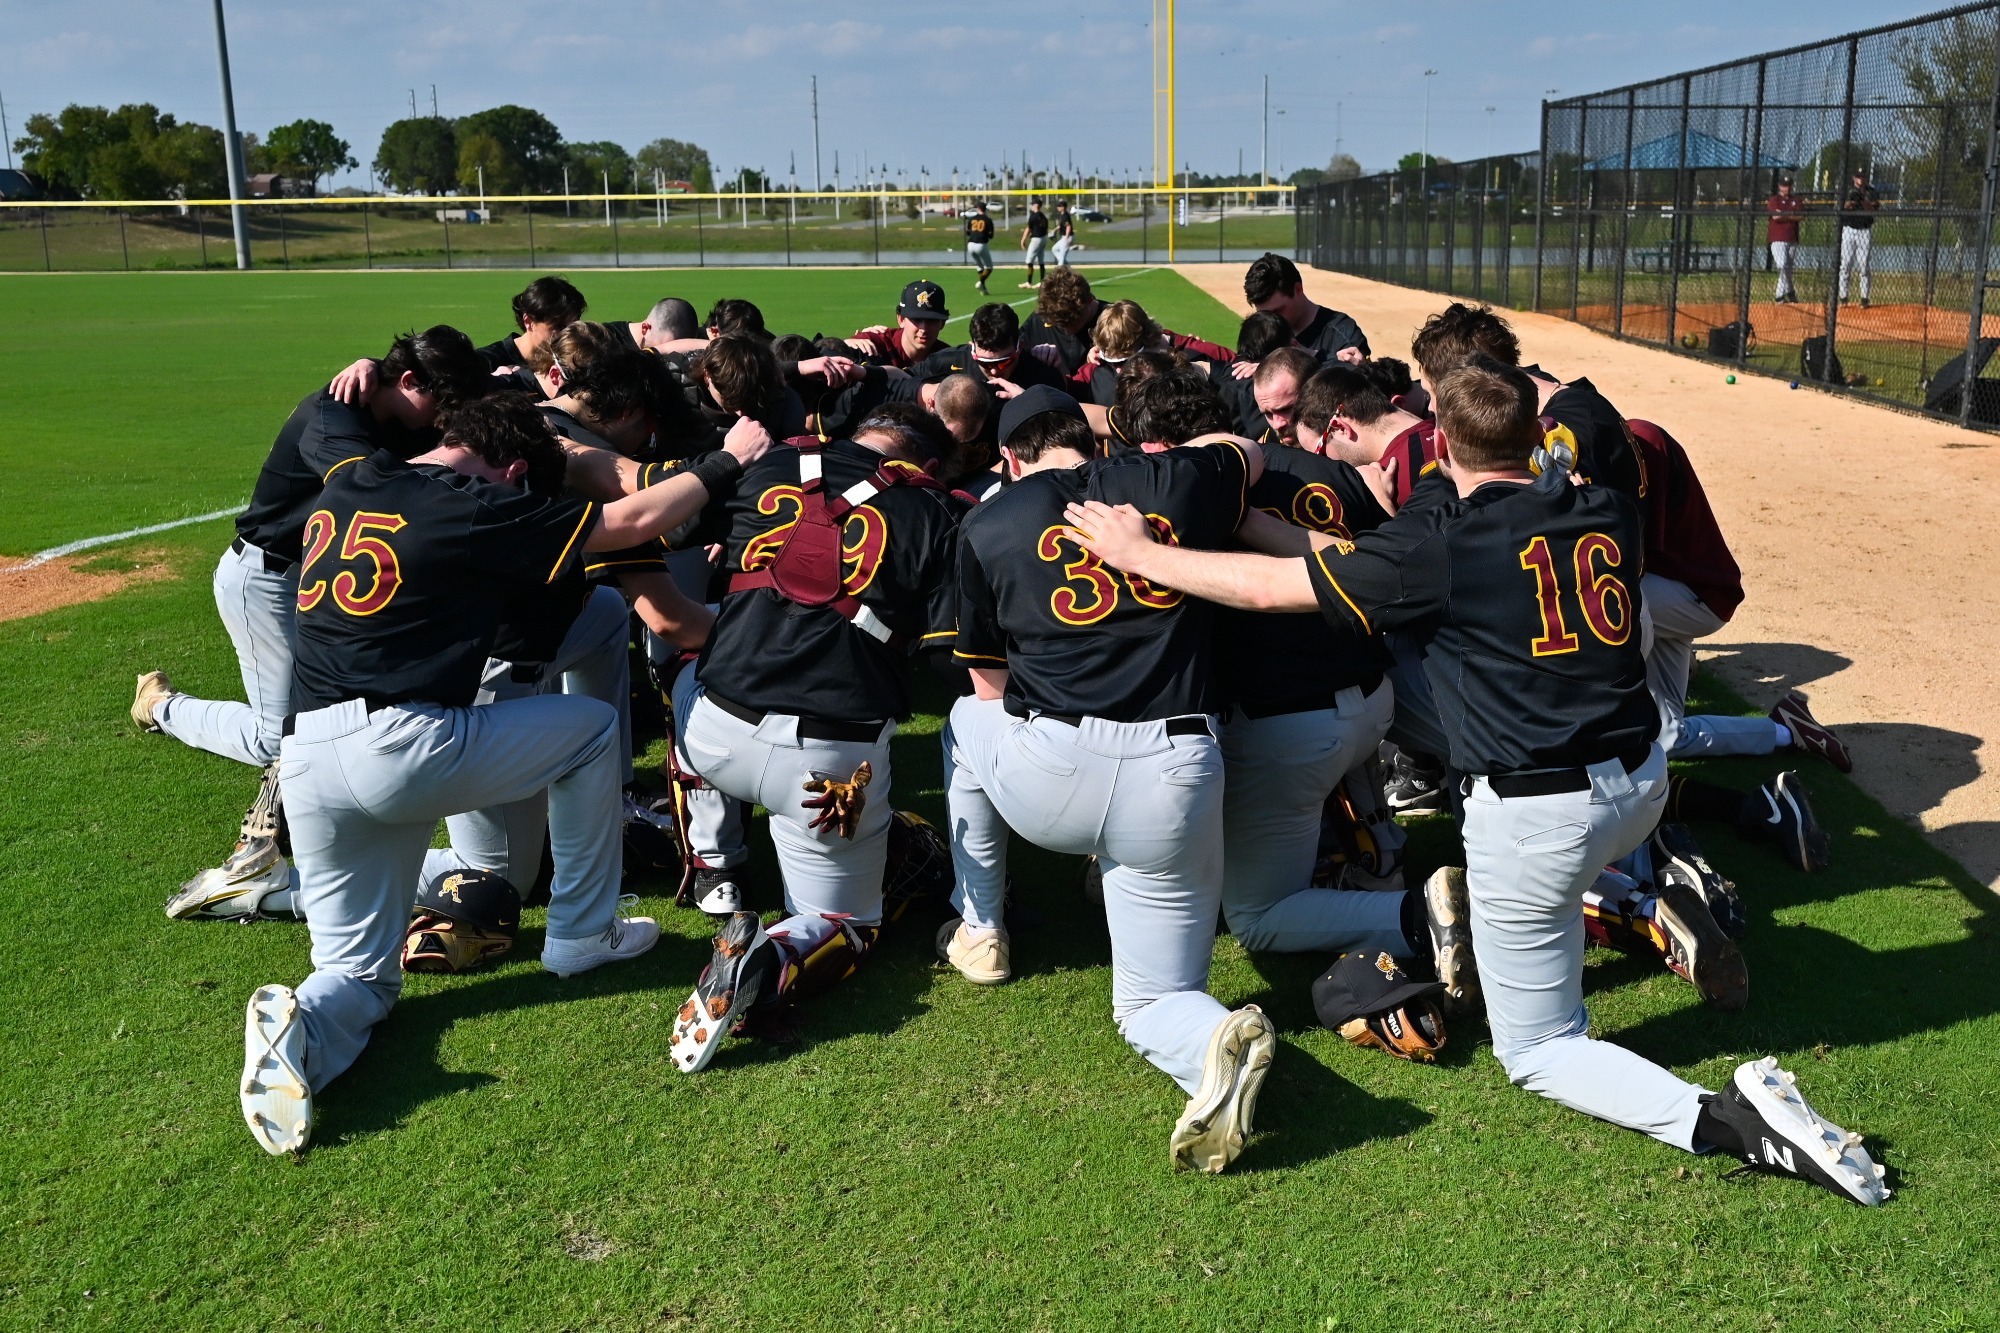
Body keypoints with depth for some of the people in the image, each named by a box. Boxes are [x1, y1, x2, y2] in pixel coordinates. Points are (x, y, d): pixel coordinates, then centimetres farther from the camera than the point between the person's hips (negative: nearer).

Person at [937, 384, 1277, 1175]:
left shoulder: (986, 524, 10)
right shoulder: (1176, 481, 12)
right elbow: (1249, 453, 36)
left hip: (1044, 780, -1)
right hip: (1176, 784, 1)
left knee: (967, 724, 35)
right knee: (1151, 1001, 17)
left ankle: (979, 934, 39)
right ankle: (1215, 1043, -18)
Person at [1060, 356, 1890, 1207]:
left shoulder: (1439, 545, -13)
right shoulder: (1608, 516, 4)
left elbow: (1271, 587, -10)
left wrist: (1138, 553, 4)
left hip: (1538, 817, -7)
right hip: (1642, 785, 7)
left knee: (1537, 1050, 7)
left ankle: (1718, 1118, -13)